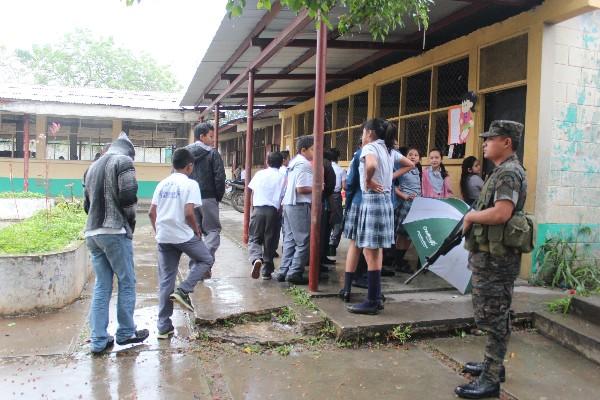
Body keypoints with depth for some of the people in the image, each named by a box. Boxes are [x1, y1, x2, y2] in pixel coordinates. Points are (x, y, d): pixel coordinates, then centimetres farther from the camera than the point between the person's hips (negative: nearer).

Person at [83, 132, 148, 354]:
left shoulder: (93, 166, 20)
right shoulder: (123, 161, -4)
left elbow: (87, 204, 20)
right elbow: (128, 195, -15)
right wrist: (131, 219, 1)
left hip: (92, 233, 7)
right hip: (115, 231, -7)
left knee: (101, 286, 9)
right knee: (127, 283, 6)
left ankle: (99, 340, 10)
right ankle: (125, 333, 14)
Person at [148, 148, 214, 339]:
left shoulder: (162, 184, 10)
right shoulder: (190, 184, -8)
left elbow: (151, 213, 9)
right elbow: (189, 213, -17)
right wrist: (197, 230, -1)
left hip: (163, 237, 6)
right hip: (183, 236, -6)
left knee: (165, 280, 10)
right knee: (206, 260, 19)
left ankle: (163, 327, 13)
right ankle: (183, 291, 0)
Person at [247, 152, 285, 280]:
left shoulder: (260, 174, 8)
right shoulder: (282, 177, 3)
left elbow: (252, 192, 10)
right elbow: (283, 197, -1)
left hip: (258, 209, 1)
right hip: (273, 211, 0)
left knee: (254, 239, 7)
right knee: (270, 241, 9)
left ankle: (256, 259, -23)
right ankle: (266, 270, 13)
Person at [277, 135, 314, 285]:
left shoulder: (294, 162, 16)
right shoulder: (304, 165, -13)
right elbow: (301, 188, -21)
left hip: (288, 204, 10)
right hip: (300, 206, -10)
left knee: (290, 240, 12)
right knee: (303, 242, -3)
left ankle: (284, 271, 14)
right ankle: (294, 273, -3)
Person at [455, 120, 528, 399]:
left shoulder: (509, 173, -16)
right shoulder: (502, 171, 16)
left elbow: (501, 213, -29)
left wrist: (471, 216, -15)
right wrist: (473, 217, 6)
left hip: (495, 258, -10)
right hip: (489, 255, 10)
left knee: (493, 317, -4)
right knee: (492, 315, 19)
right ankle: (493, 364, 32)